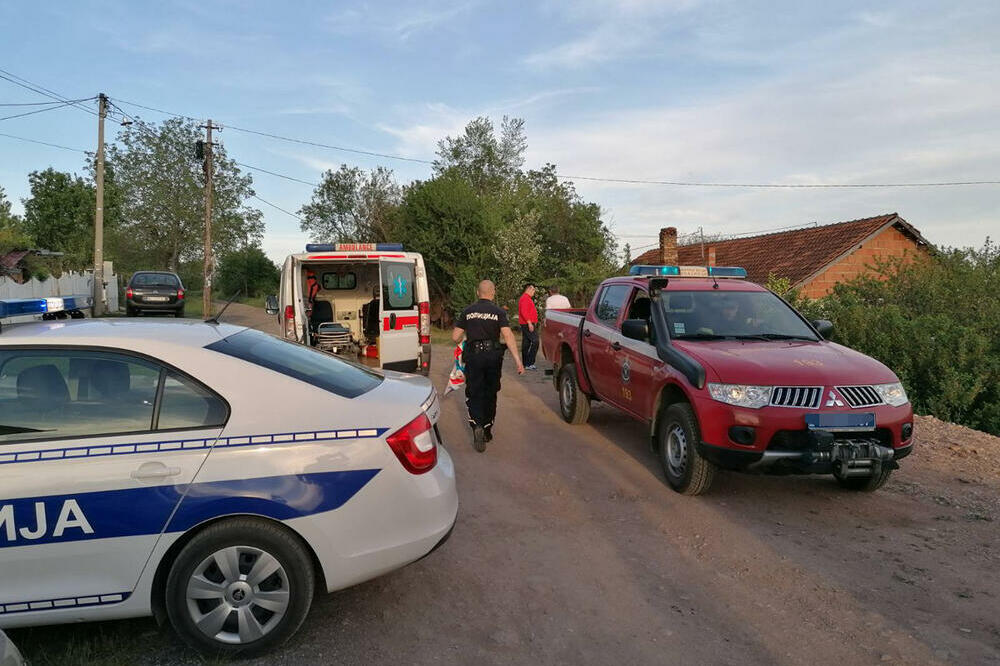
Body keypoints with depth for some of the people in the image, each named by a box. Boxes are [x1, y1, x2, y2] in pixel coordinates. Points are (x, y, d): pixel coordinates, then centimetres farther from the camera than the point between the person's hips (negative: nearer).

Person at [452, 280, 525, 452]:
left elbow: (455, 337, 2)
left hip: (473, 355, 0)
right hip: (493, 355, 0)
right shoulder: (498, 312, -1)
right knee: (490, 394, 16)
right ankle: (487, 430, 26)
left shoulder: (467, 312, 4)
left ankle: (477, 426, -21)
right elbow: (508, 336, -13)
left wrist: (465, 340, 26)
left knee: (474, 394, 3)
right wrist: (518, 360, -16)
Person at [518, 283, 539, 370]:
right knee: (535, 342, -15)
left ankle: (525, 363, 13)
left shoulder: (526, 298, 23)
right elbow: (524, 312, -22)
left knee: (526, 343, 10)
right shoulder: (525, 298, -12)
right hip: (528, 324, -11)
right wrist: (529, 323, -26)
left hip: (525, 324, 11)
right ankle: (529, 363, -18)